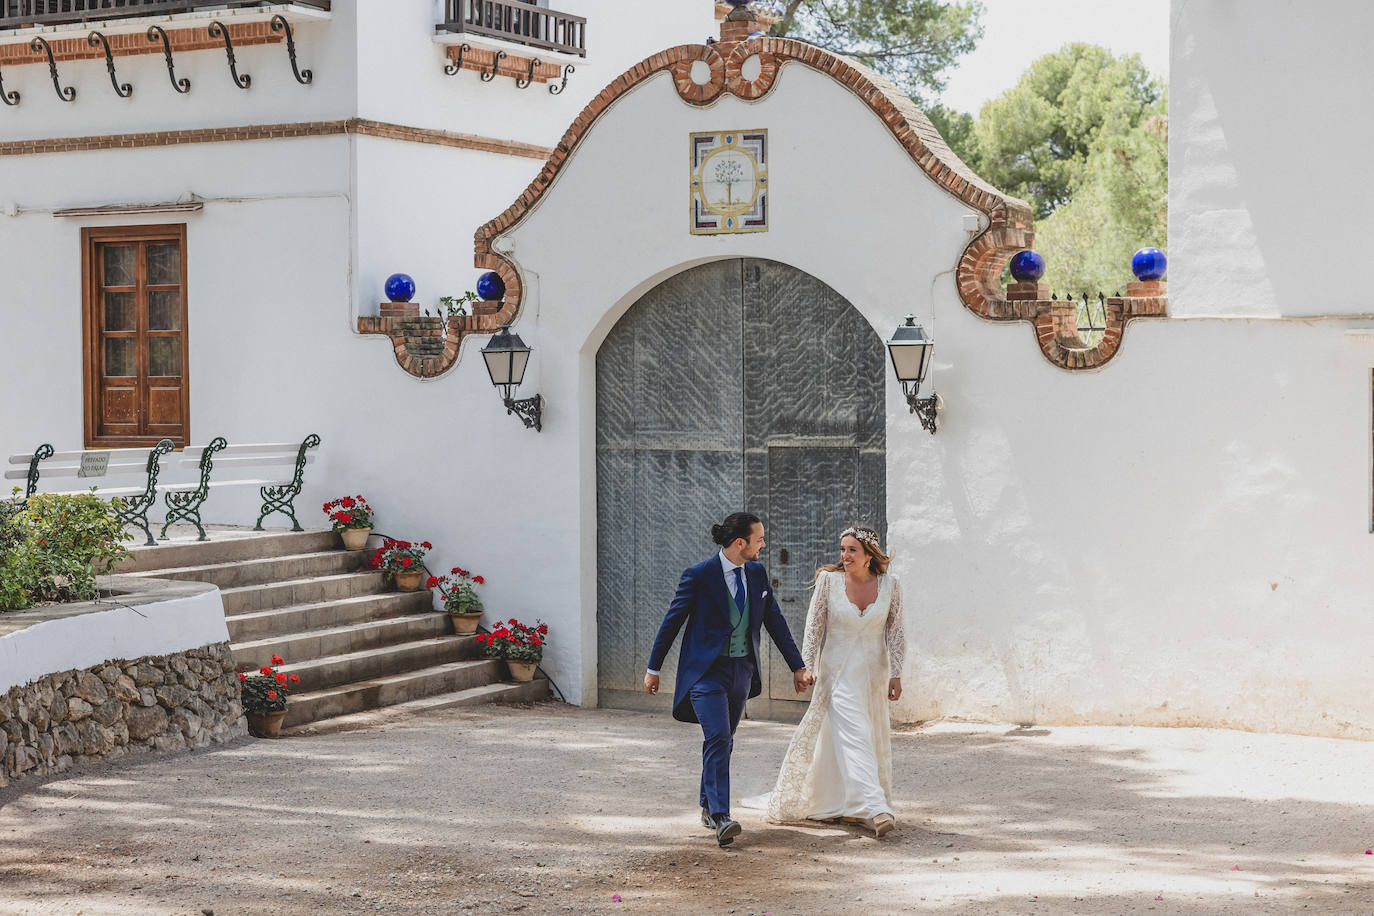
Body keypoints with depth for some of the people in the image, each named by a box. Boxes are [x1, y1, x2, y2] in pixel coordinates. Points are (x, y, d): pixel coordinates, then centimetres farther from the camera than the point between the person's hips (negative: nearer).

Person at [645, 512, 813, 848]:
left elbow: (775, 621, 12)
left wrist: (798, 666, 11)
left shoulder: (757, 573, 5)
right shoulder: (699, 576, -13)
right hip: (706, 671, -6)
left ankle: (708, 806, 30)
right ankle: (720, 819, -23)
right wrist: (654, 669, 0)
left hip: (742, 669, 6)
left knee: (723, 742, 13)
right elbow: (672, 621, -5)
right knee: (717, 739, -18)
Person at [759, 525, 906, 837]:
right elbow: (814, 627, -5)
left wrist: (895, 674, 0)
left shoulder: (889, 585, -4)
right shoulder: (829, 580, -9)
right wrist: (807, 668, -9)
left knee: (875, 739, 11)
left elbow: (896, 631, 3)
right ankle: (874, 809, -25)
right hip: (838, 671, -3)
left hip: (874, 671, 4)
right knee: (853, 736, -16)